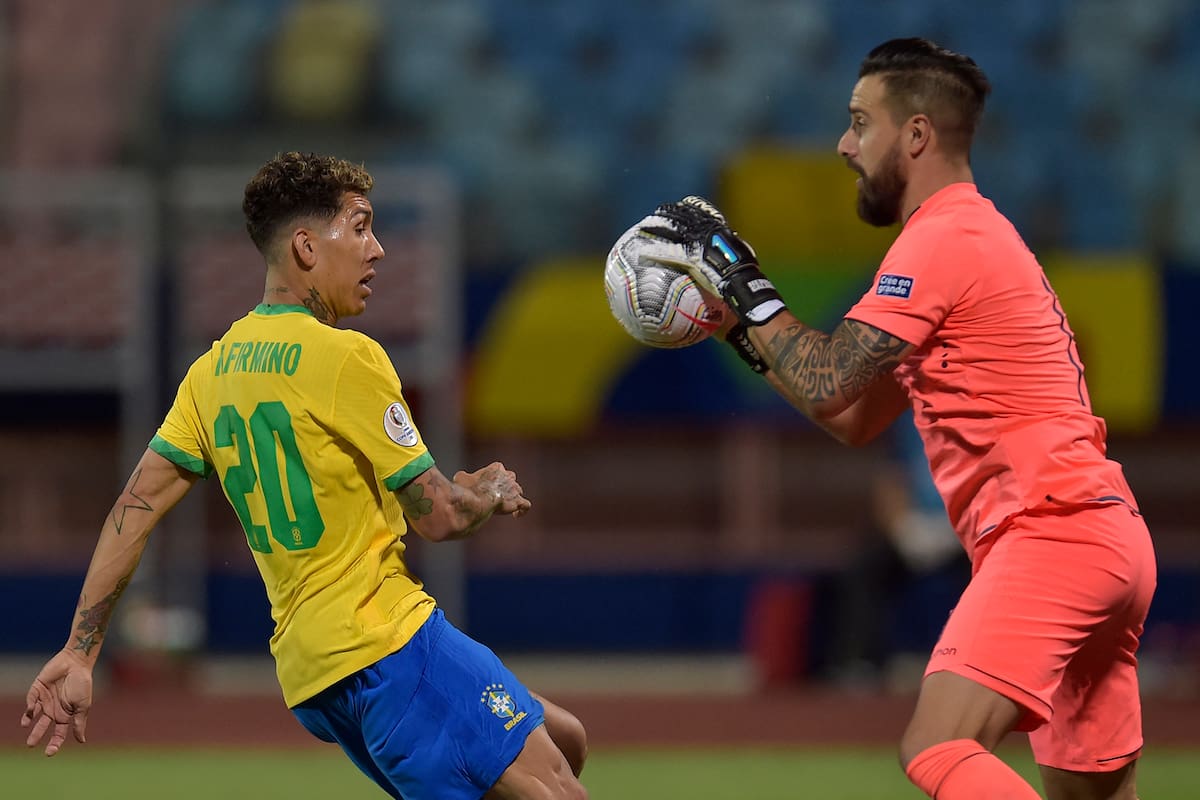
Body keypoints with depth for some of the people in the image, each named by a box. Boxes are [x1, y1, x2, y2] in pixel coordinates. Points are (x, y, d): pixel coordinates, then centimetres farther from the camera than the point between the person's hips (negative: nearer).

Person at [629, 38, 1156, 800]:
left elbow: (826, 385, -16)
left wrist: (737, 280, -5)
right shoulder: (975, 235, 23)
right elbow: (857, 416, 26)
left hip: (1052, 531, -10)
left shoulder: (941, 241, -8)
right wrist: (737, 314, 21)